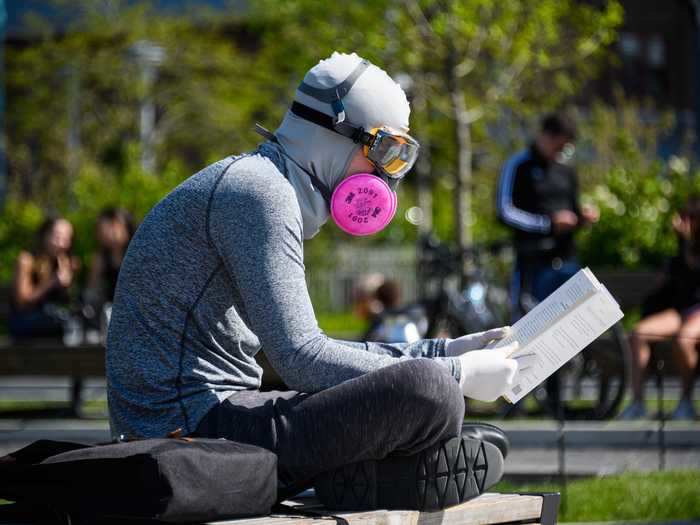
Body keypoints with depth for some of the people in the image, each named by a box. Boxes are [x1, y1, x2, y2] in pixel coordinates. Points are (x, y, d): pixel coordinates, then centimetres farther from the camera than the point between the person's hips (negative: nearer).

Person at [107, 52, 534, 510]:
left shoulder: (262, 186, 20)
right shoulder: (258, 191, -13)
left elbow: (304, 351, 23)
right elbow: (301, 359, -21)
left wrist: (442, 352, 16)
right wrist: (457, 374, -15)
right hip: (197, 425, -11)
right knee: (428, 393, -20)